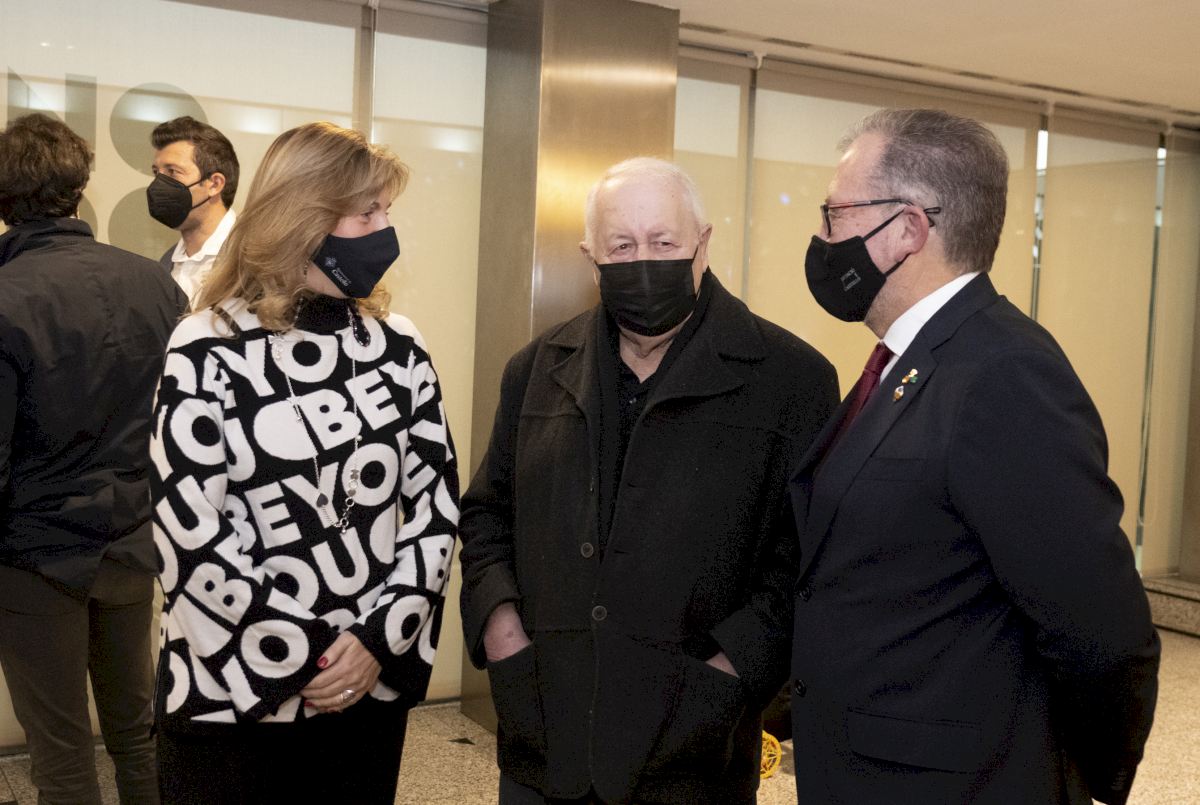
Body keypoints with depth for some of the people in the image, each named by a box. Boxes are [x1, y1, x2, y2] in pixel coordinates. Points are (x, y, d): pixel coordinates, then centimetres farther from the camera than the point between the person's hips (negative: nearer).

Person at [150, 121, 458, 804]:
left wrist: (380, 638, -8)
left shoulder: (397, 345, 3)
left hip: (374, 683, 4)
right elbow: (192, 534, -13)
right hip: (233, 692, -3)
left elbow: (437, 503, 2)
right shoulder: (209, 351, -8)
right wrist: (301, 664, -12)